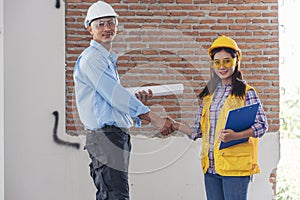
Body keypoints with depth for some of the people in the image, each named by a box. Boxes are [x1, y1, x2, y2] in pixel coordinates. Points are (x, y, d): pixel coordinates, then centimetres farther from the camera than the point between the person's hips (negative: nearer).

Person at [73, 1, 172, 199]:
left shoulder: (108, 59, 22)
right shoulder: (91, 58, -9)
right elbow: (113, 94, -17)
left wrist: (136, 100, 6)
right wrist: (154, 117, -18)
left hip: (117, 136, 10)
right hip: (105, 136, -10)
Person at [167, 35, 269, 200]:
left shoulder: (246, 92, -1)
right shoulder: (208, 94, 15)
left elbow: (262, 125, -9)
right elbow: (198, 131, 16)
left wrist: (235, 136, -23)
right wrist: (176, 126, 0)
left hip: (235, 166, -5)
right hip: (211, 166, 5)